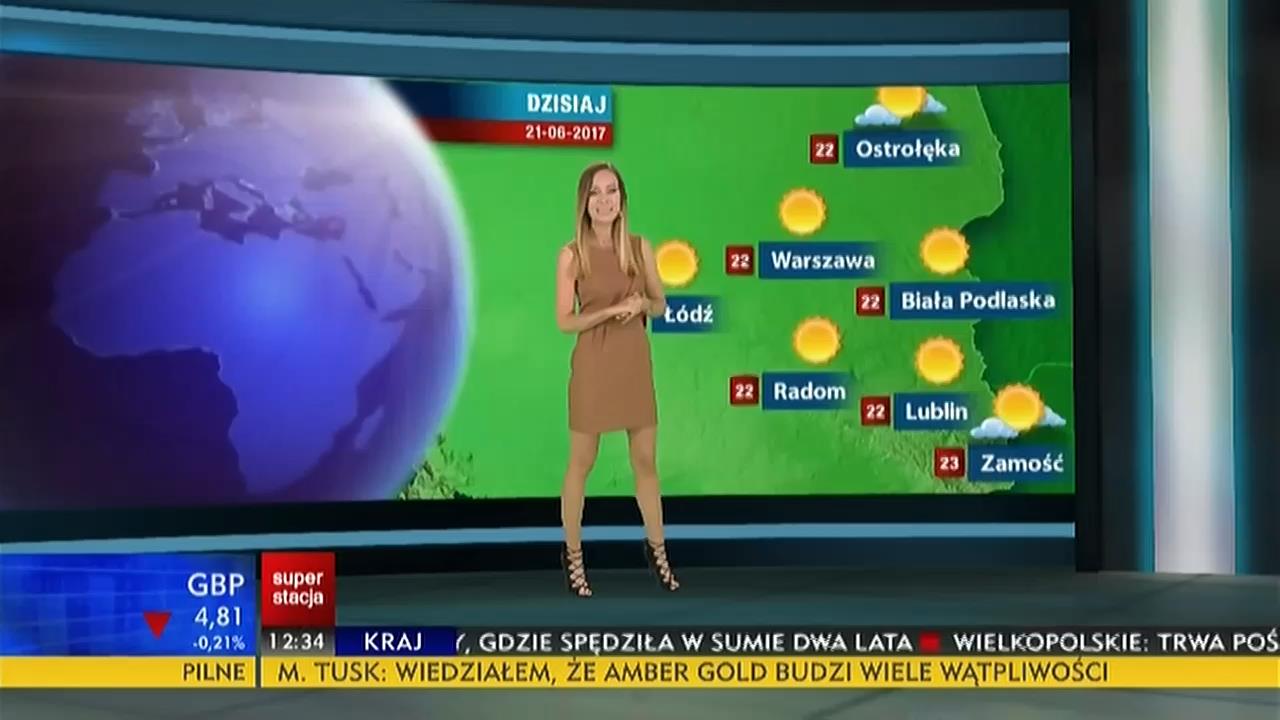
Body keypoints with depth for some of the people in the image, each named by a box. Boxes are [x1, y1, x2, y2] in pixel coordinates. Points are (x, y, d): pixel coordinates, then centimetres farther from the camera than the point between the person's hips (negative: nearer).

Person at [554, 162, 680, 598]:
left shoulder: (640, 248, 0)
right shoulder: (573, 254, -9)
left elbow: (660, 305, 9)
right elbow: (565, 321, -9)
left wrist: (641, 305, -13)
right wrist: (614, 310, -20)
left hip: (635, 362, 3)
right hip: (593, 365, -3)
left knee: (646, 461, 12)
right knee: (581, 464, 7)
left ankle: (656, 549, 28)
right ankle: (573, 554, 22)